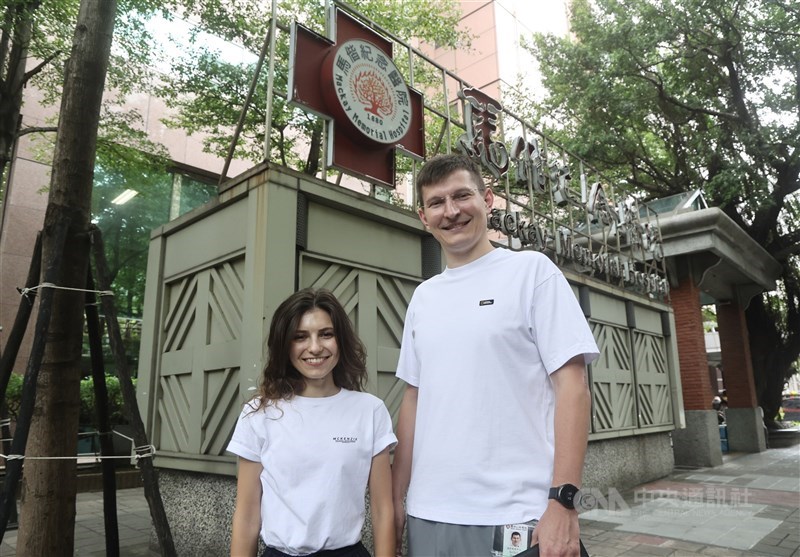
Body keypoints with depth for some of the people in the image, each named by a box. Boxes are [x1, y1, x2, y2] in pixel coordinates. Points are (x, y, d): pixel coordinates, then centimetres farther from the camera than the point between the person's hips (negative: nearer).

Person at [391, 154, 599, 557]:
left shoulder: (532, 270, -5)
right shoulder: (423, 296, 9)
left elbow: (572, 384, -9)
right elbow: (414, 396, 12)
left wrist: (564, 501, -15)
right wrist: (395, 497, 10)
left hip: (516, 516, -4)